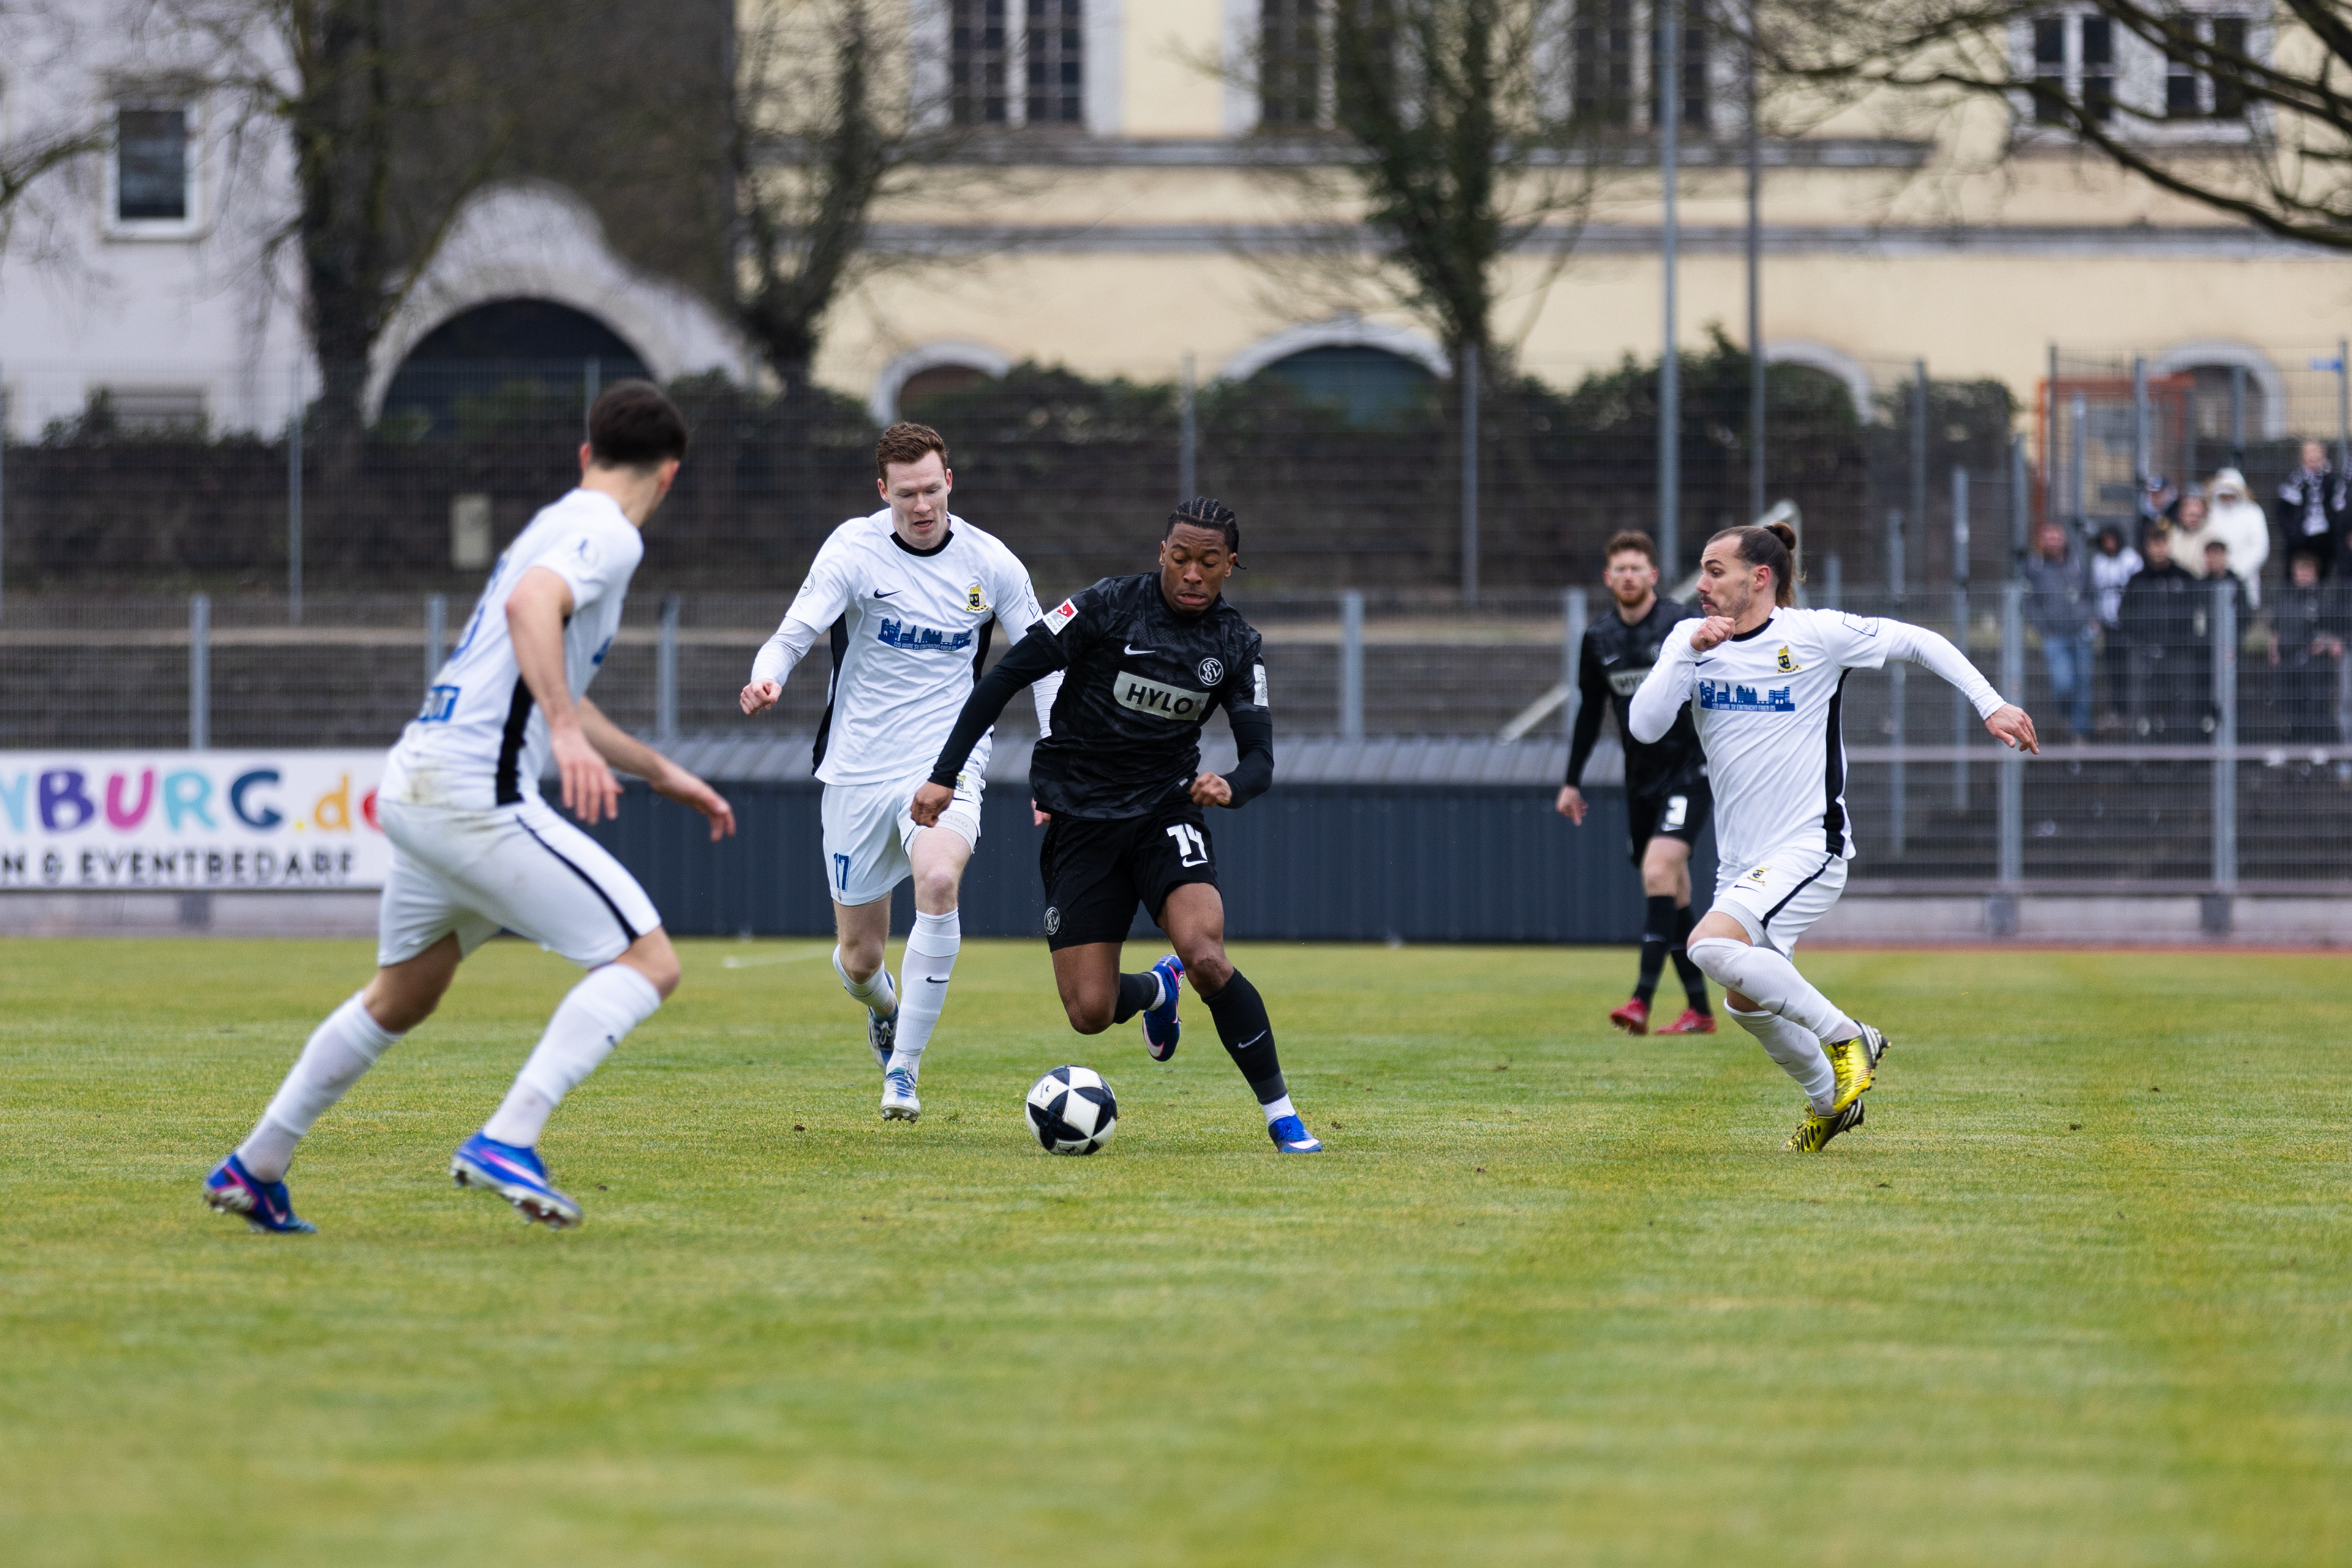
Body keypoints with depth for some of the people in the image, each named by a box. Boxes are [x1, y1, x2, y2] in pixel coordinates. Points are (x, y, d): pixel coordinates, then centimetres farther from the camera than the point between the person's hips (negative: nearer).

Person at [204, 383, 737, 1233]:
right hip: (475, 794, -10)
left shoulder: (556, 526, 23)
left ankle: (254, 1169, 34)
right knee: (648, 963, -9)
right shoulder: (607, 535, -6)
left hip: (415, 782, 10)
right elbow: (530, 606, -27)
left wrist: (659, 772, 38)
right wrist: (568, 733, -36)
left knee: (402, 997, 27)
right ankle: (507, 1140, -21)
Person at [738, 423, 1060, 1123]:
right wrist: (767, 678, -41)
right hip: (858, 770, 0)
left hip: (947, 766, 0)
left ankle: (904, 1070, -21)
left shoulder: (991, 564, -2)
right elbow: (795, 633, -18)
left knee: (939, 881, -32)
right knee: (858, 958, 5)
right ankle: (885, 1010, 46)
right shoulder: (854, 550, -8)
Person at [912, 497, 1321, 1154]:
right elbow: (1006, 677, -8)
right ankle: (1155, 990, 32)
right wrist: (946, 774, -12)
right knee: (1090, 1014, -7)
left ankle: (1281, 1113, -13)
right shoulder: (1108, 606, -10)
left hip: (1168, 811, 1)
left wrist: (1232, 787, -27)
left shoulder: (1235, 644, 0)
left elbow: (1260, 755, -2)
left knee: (1205, 956, -27)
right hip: (1081, 821, -1)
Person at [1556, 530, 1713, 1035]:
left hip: (1690, 769, -6)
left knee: (1659, 871, -21)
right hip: (1641, 778, 6)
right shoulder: (1599, 641, 7)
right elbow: (1590, 712, 18)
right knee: (1672, 894, 7)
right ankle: (1699, 1009, 13)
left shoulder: (1685, 626, -9)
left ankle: (1643, 998, -26)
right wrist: (1572, 782, 17)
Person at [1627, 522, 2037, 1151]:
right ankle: (1829, 1100, 39)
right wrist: (1691, 653, -18)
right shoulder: (1689, 641, 3)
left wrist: (1990, 705, -3)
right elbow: (1645, 727, -8)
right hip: (1742, 860, 7)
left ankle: (1847, 1038, -13)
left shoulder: (1815, 634, -10)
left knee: (1712, 946, -28)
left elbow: (1918, 642, 1)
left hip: (1808, 847, -7)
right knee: (1748, 1004, 16)